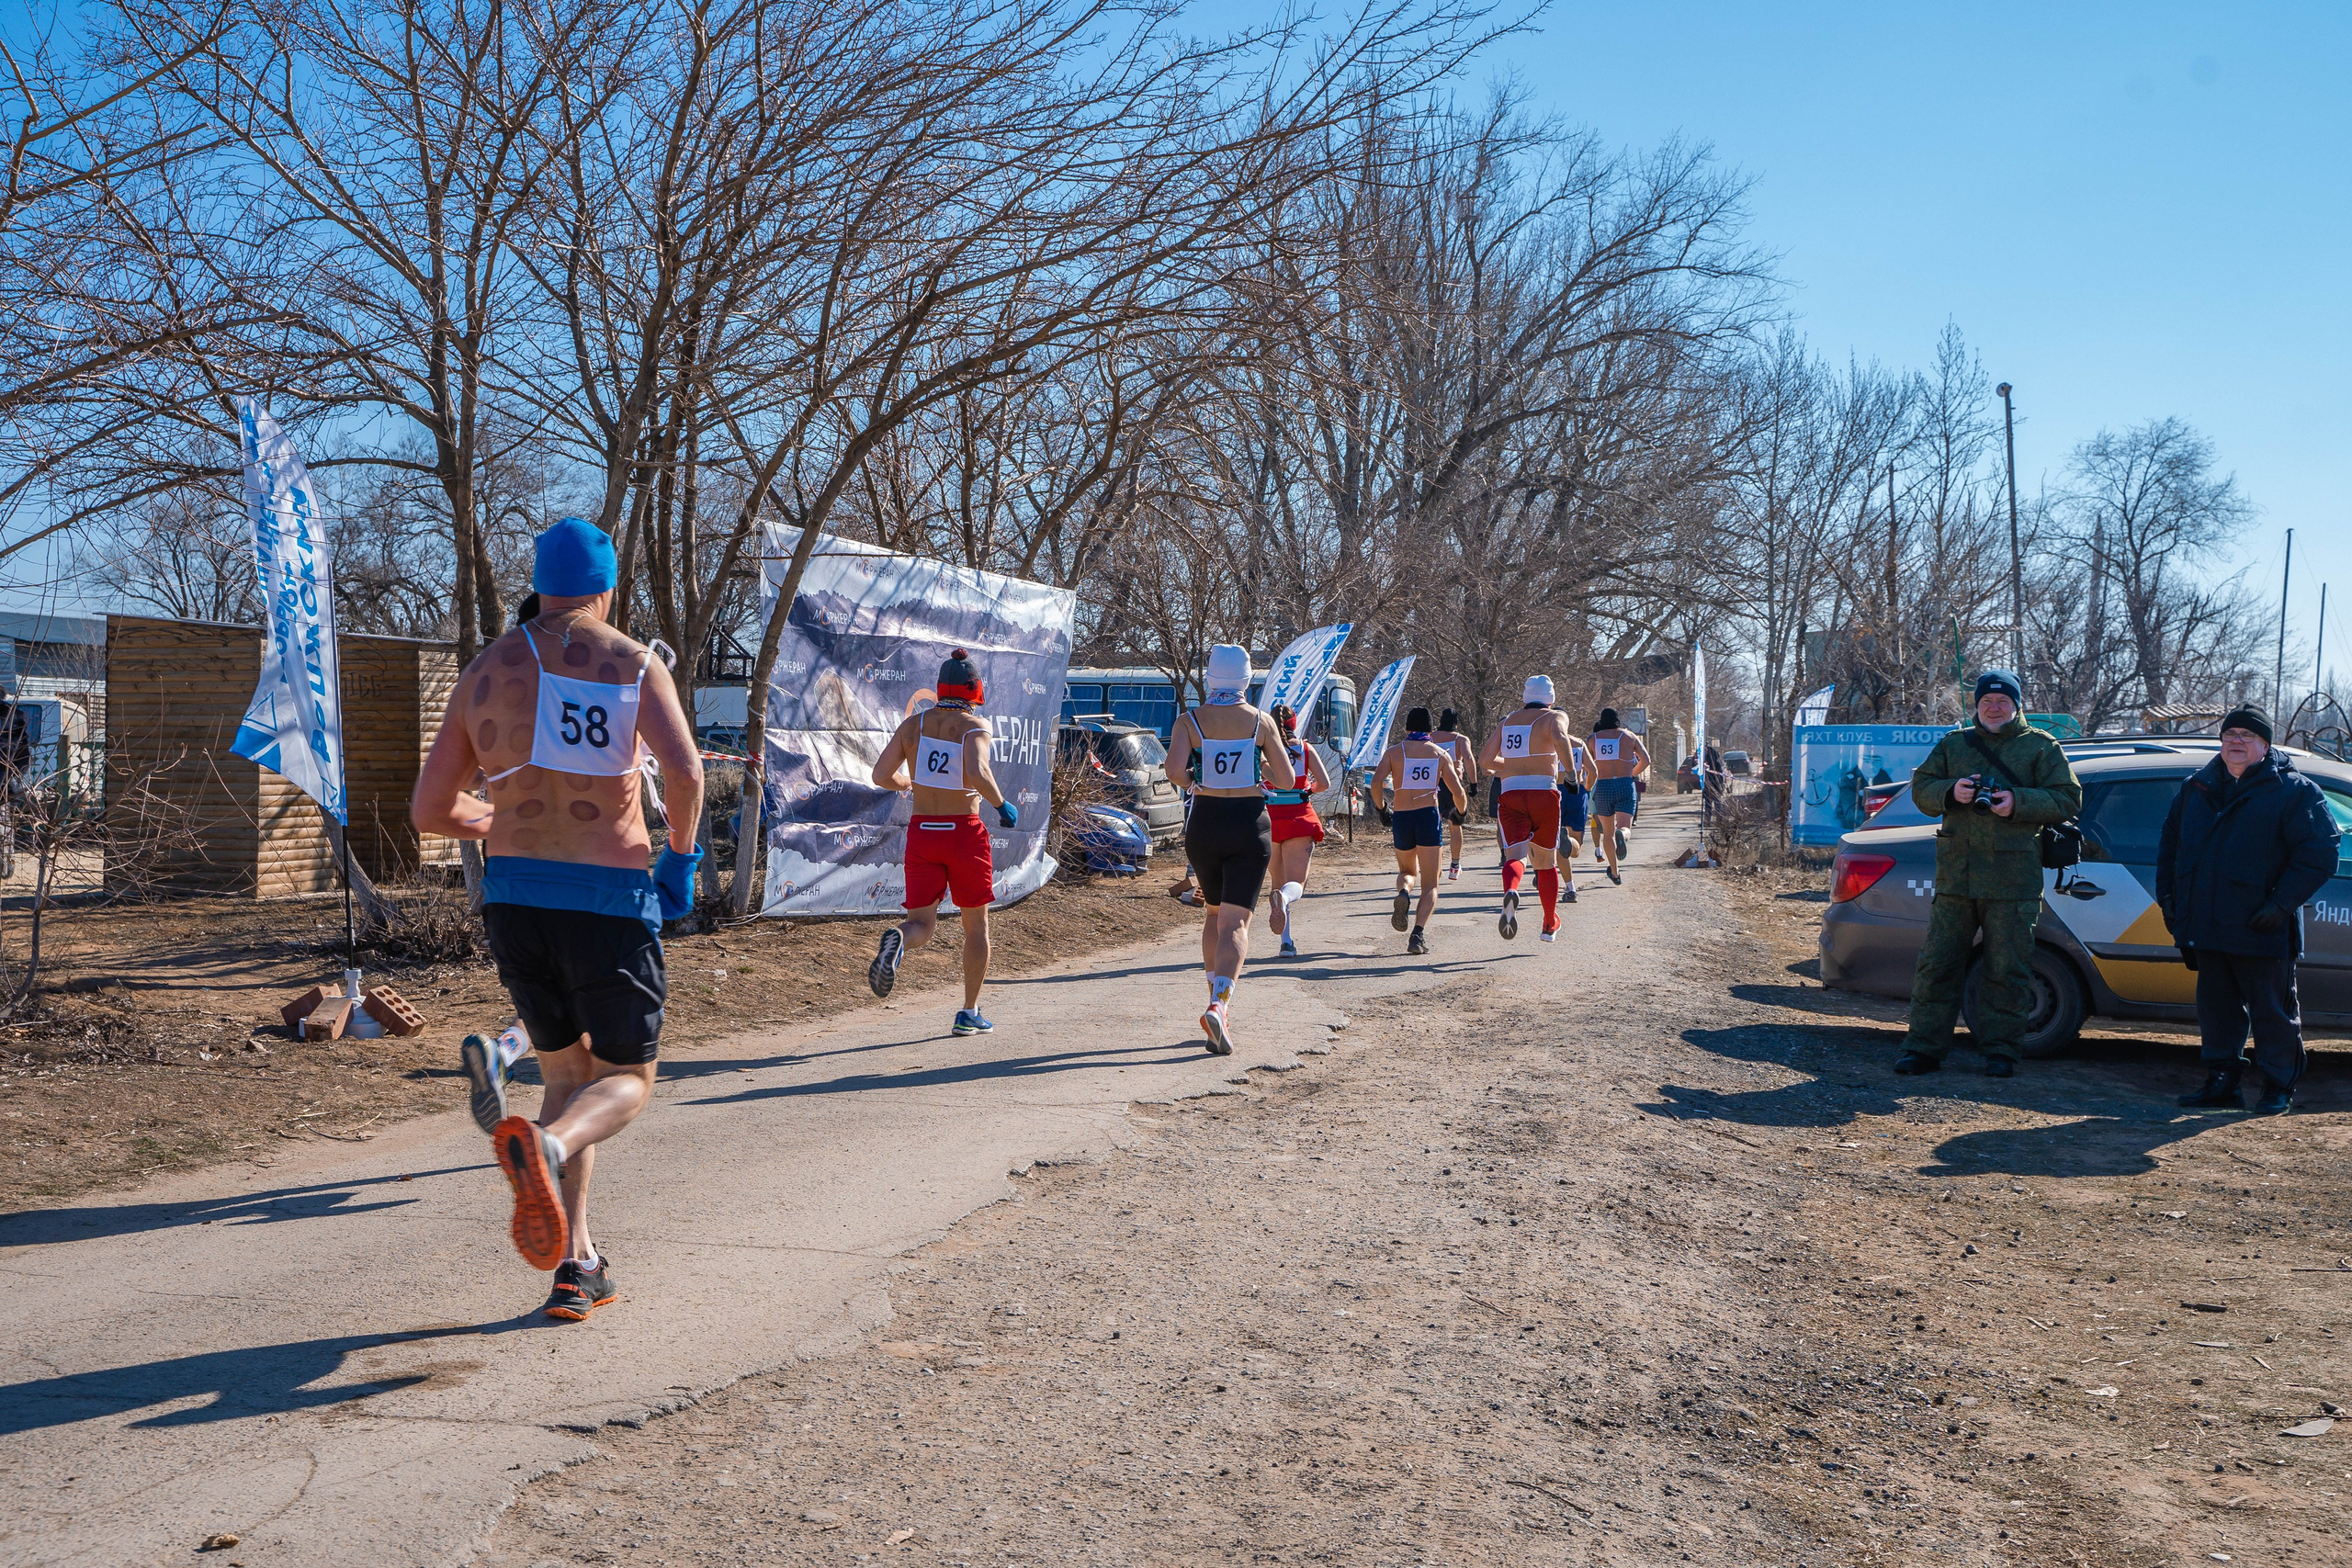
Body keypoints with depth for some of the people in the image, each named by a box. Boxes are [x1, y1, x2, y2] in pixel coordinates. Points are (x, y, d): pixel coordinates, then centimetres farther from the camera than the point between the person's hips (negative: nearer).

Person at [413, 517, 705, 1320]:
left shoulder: (485, 671, 10)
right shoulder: (633, 664, -2)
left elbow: (430, 810, 11)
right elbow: (685, 770, -20)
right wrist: (680, 857, -3)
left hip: (512, 896, 4)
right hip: (608, 900, -4)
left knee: (567, 1073, 20)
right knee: (625, 1081, 11)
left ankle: (576, 1264, 12)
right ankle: (545, 1144, -24)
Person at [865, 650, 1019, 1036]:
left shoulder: (912, 723, 5)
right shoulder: (973, 725, -8)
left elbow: (881, 775, 0)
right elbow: (977, 772, -27)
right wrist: (1002, 806, -11)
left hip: (921, 831, 3)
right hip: (964, 831, -3)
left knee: (922, 925, 5)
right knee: (976, 924, 14)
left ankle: (897, 941, -32)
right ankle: (970, 1013, 16)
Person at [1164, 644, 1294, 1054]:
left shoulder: (1190, 720, -3)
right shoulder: (1261, 722, -2)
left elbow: (1174, 770, -17)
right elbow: (1287, 781, -1)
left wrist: (1189, 782, 5)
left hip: (1204, 822, 2)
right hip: (1249, 824, -1)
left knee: (1213, 913, 22)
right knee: (1235, 921, -5)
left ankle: (1218, 1002, 25)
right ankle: (1219, 1004, -27)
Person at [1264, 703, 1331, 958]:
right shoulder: (1305, 749, 5)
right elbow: (1324, 783, 0)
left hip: (1269, 818, 1)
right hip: (1300, 819, -1)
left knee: (1279, 882, 15)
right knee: (1296, 883, -5)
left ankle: (1287, 942, 9)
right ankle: (1284, 898, -43)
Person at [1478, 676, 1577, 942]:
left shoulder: (1508, 722, 18)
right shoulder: (1554, 717, 5)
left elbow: (1484, 759, 16)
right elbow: (1560, 739, -19)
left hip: (1510, 796, 2)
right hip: (1544, 793, -2)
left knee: (1515, 855, -10)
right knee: (1546, 861, 14)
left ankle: (1510, 892, -45)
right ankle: (1550, 925, 25)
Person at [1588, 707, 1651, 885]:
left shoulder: (1594, 738, 7)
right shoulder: (1629, 736, 7)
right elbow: (1645, 760, 4)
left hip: (1603, 787, 1)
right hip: (1626, 786, -1)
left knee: (1607, 832, 14)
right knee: (1624, 827, -7)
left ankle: (1615, 873, 19)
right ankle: (1621, 835, -46)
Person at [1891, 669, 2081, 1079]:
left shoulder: (2041, 747, 7)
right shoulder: (1953, 745, 15)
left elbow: (2068, 799, 0)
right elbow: (1920, 788, 12)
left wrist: (2018, 802, -15)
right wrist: (1950, 791, -10)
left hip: (2012, 880, -2)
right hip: (1955, 875, 3)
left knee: (2008, 969, 1)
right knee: (1936, 964, 2)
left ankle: (2001, 1049, 11)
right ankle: (1924, 1046, 8)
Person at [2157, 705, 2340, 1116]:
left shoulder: (2293, 792, -3)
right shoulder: (2197, 788, 13)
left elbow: (2319, 854, -9)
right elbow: (2170, 844, 23)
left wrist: (2282, 904, -16)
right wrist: (2168, 894, 13)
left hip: (2262, 929, -5)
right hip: (2206, 927, 5)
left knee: (2273, 1011, 3)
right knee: (2216, 1006, 11)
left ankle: (2279, 1088, 13)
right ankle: (2221, 1083, 20)